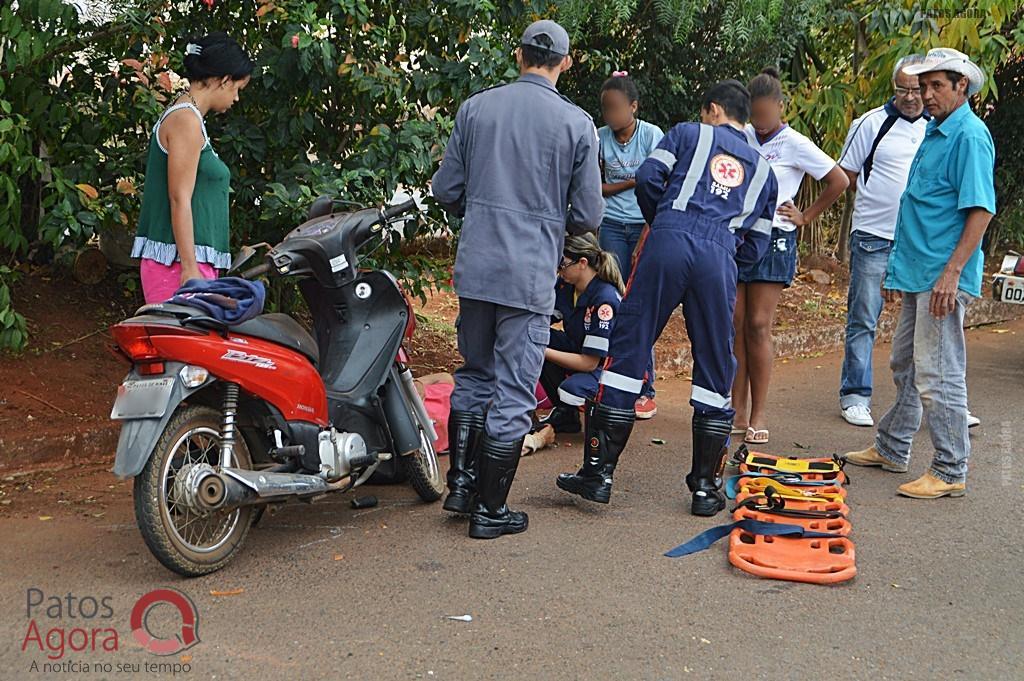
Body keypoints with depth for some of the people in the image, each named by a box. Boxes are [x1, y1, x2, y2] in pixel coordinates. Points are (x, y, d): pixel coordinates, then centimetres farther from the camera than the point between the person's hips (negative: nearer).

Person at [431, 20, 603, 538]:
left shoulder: (476, 108, 3)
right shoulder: (576, 123, -5)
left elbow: (446, 191, 5)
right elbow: (588, 215, -3)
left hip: (475, 267, 4)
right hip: (531, 277, -3)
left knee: (474, 376, 21)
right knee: (513, 395, 4)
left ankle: (461, 483, 25)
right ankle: (490, 510, 11)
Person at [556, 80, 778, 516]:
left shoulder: (689, 135, 20)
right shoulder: (763, 170, 29)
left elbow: (648, 177, 5)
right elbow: (755, 246, 23)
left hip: (669, 243, -2)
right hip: (720, 260, 3)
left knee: (628, 350, 2)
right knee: (715, 369, 11)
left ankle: (599, 471, 2)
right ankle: (706, 487, 14)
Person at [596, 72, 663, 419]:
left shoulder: (651, 135, -8)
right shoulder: (601, 138, 1)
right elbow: (595, 187, 5)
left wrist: (645, 241, -16)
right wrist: (631, 183, -11)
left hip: (646, 225, -3)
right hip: (612, 225, 3)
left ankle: (645, 389, 2)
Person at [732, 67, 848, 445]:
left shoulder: (795, 145, -2)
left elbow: (839, 181, 2)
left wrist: (805, 216, 4)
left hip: (773, 239, -4)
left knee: (758, 326, -6)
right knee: (735, 324, 1)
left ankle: (759, 414, 1)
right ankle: (737, 410, 8)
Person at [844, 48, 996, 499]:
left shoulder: (970, 136, -12)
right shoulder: (934, 133, 16)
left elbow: (982, 209, -19)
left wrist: (952, 271, -25)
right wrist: (898, 267, 22)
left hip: (943, 277, -10)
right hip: (917, 274, 10)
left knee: (938, 374, -6)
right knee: (905, 365, 19)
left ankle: (951, 473, 3)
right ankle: (891, 450, 32)